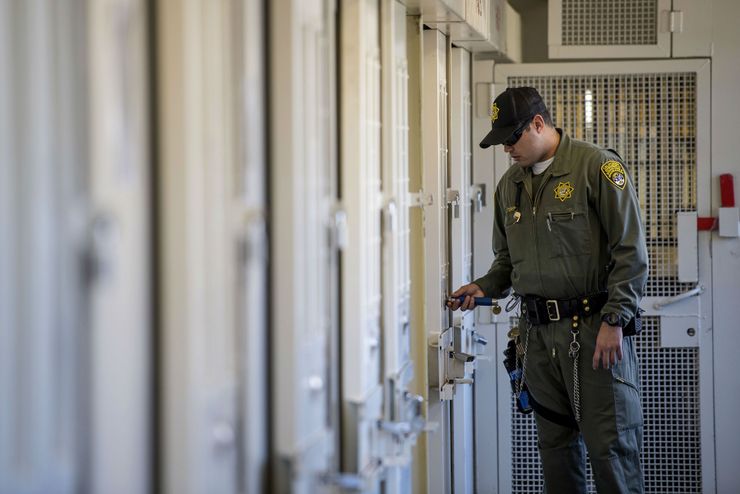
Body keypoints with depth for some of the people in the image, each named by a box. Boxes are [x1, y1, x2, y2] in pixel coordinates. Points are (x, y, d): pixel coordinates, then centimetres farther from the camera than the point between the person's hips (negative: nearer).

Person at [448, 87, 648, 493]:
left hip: (595, 327, -6)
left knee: (611, 447, -6)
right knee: (555, 445, 10)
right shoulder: (509, 186, 14)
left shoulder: (597, 166, -7)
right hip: (539, 333, 6)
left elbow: (630, 251, -11)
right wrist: (484, 287, 7)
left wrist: (614, 320, -15)